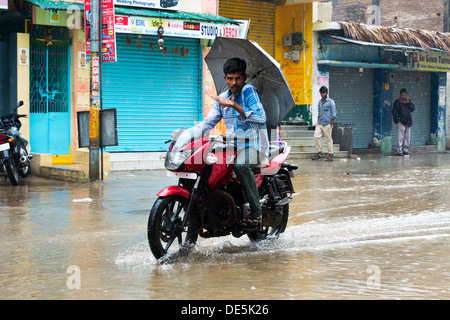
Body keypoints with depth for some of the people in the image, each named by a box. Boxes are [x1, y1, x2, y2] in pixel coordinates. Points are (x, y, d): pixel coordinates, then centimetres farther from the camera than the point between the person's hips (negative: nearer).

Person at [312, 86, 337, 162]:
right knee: (316, 136, -5)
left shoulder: (330, 102, -6)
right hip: (319, 124, 6)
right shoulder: (320, 102, 13)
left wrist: (330, 124, -11)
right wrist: (318, 121, 12)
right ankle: (319, 153, 4)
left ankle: (331, 155, 6)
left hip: (327, 124, -6)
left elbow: (334, 114, -7)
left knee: (328, 139, -2)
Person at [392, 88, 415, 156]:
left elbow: (413, 108, 5)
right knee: (401, 137, -8)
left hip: (408, 122, 6)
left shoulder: (408, 101, 16)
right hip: (401, 122, -6)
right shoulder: (397, 102, 0)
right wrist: (397, 120, -10)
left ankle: (405, 150, 17)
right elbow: (394, 112, -3)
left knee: (407, 137, 8)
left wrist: (408, 102, -6)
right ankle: (399, 151, -5)